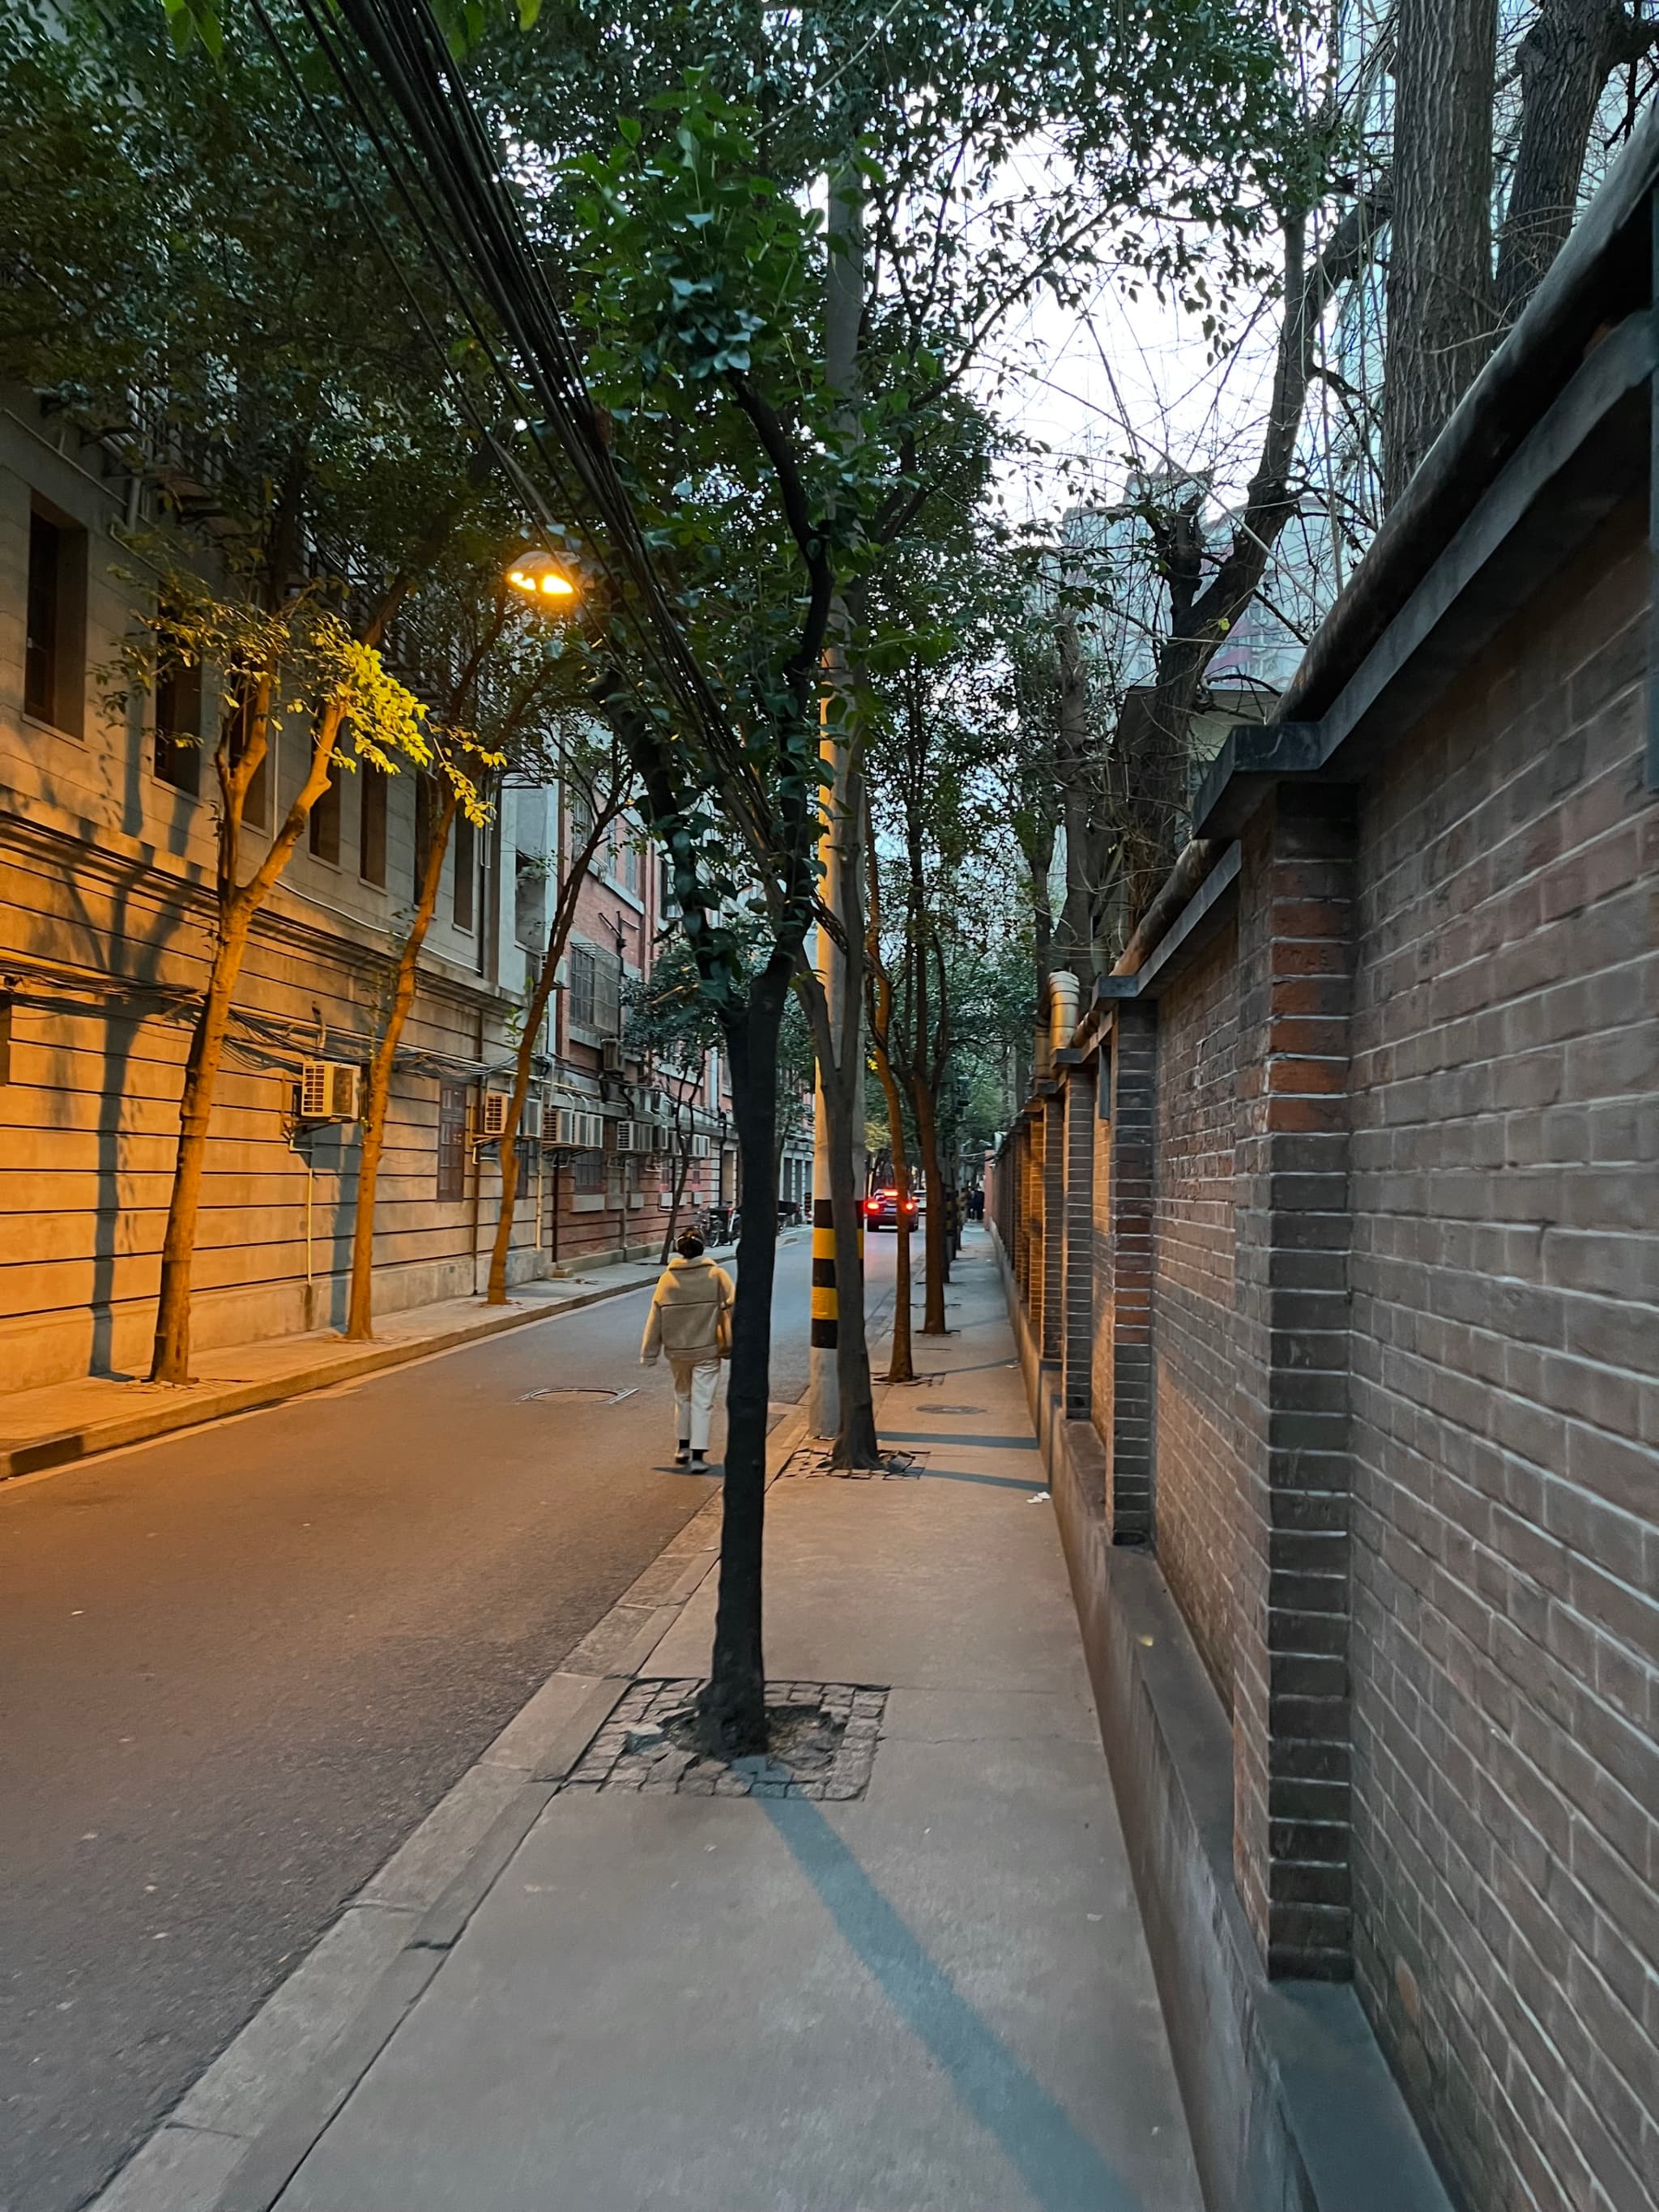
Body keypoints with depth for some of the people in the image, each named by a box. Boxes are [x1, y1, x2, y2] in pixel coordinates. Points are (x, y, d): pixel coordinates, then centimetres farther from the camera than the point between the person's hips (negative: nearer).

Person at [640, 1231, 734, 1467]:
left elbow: (655, 1320, -1)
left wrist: (648, 1354, 5)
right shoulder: (717, 1276, -7)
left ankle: (683, 1447, 28)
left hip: (677, 1351, 2)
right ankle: (698, 1453, -3)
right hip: (707, 1350, -2)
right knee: (702, 1401, 2)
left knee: (682, 1397, 21)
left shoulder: (667, 1280, -4)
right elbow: (731, 1310, -9)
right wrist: (731, 1346, -2)